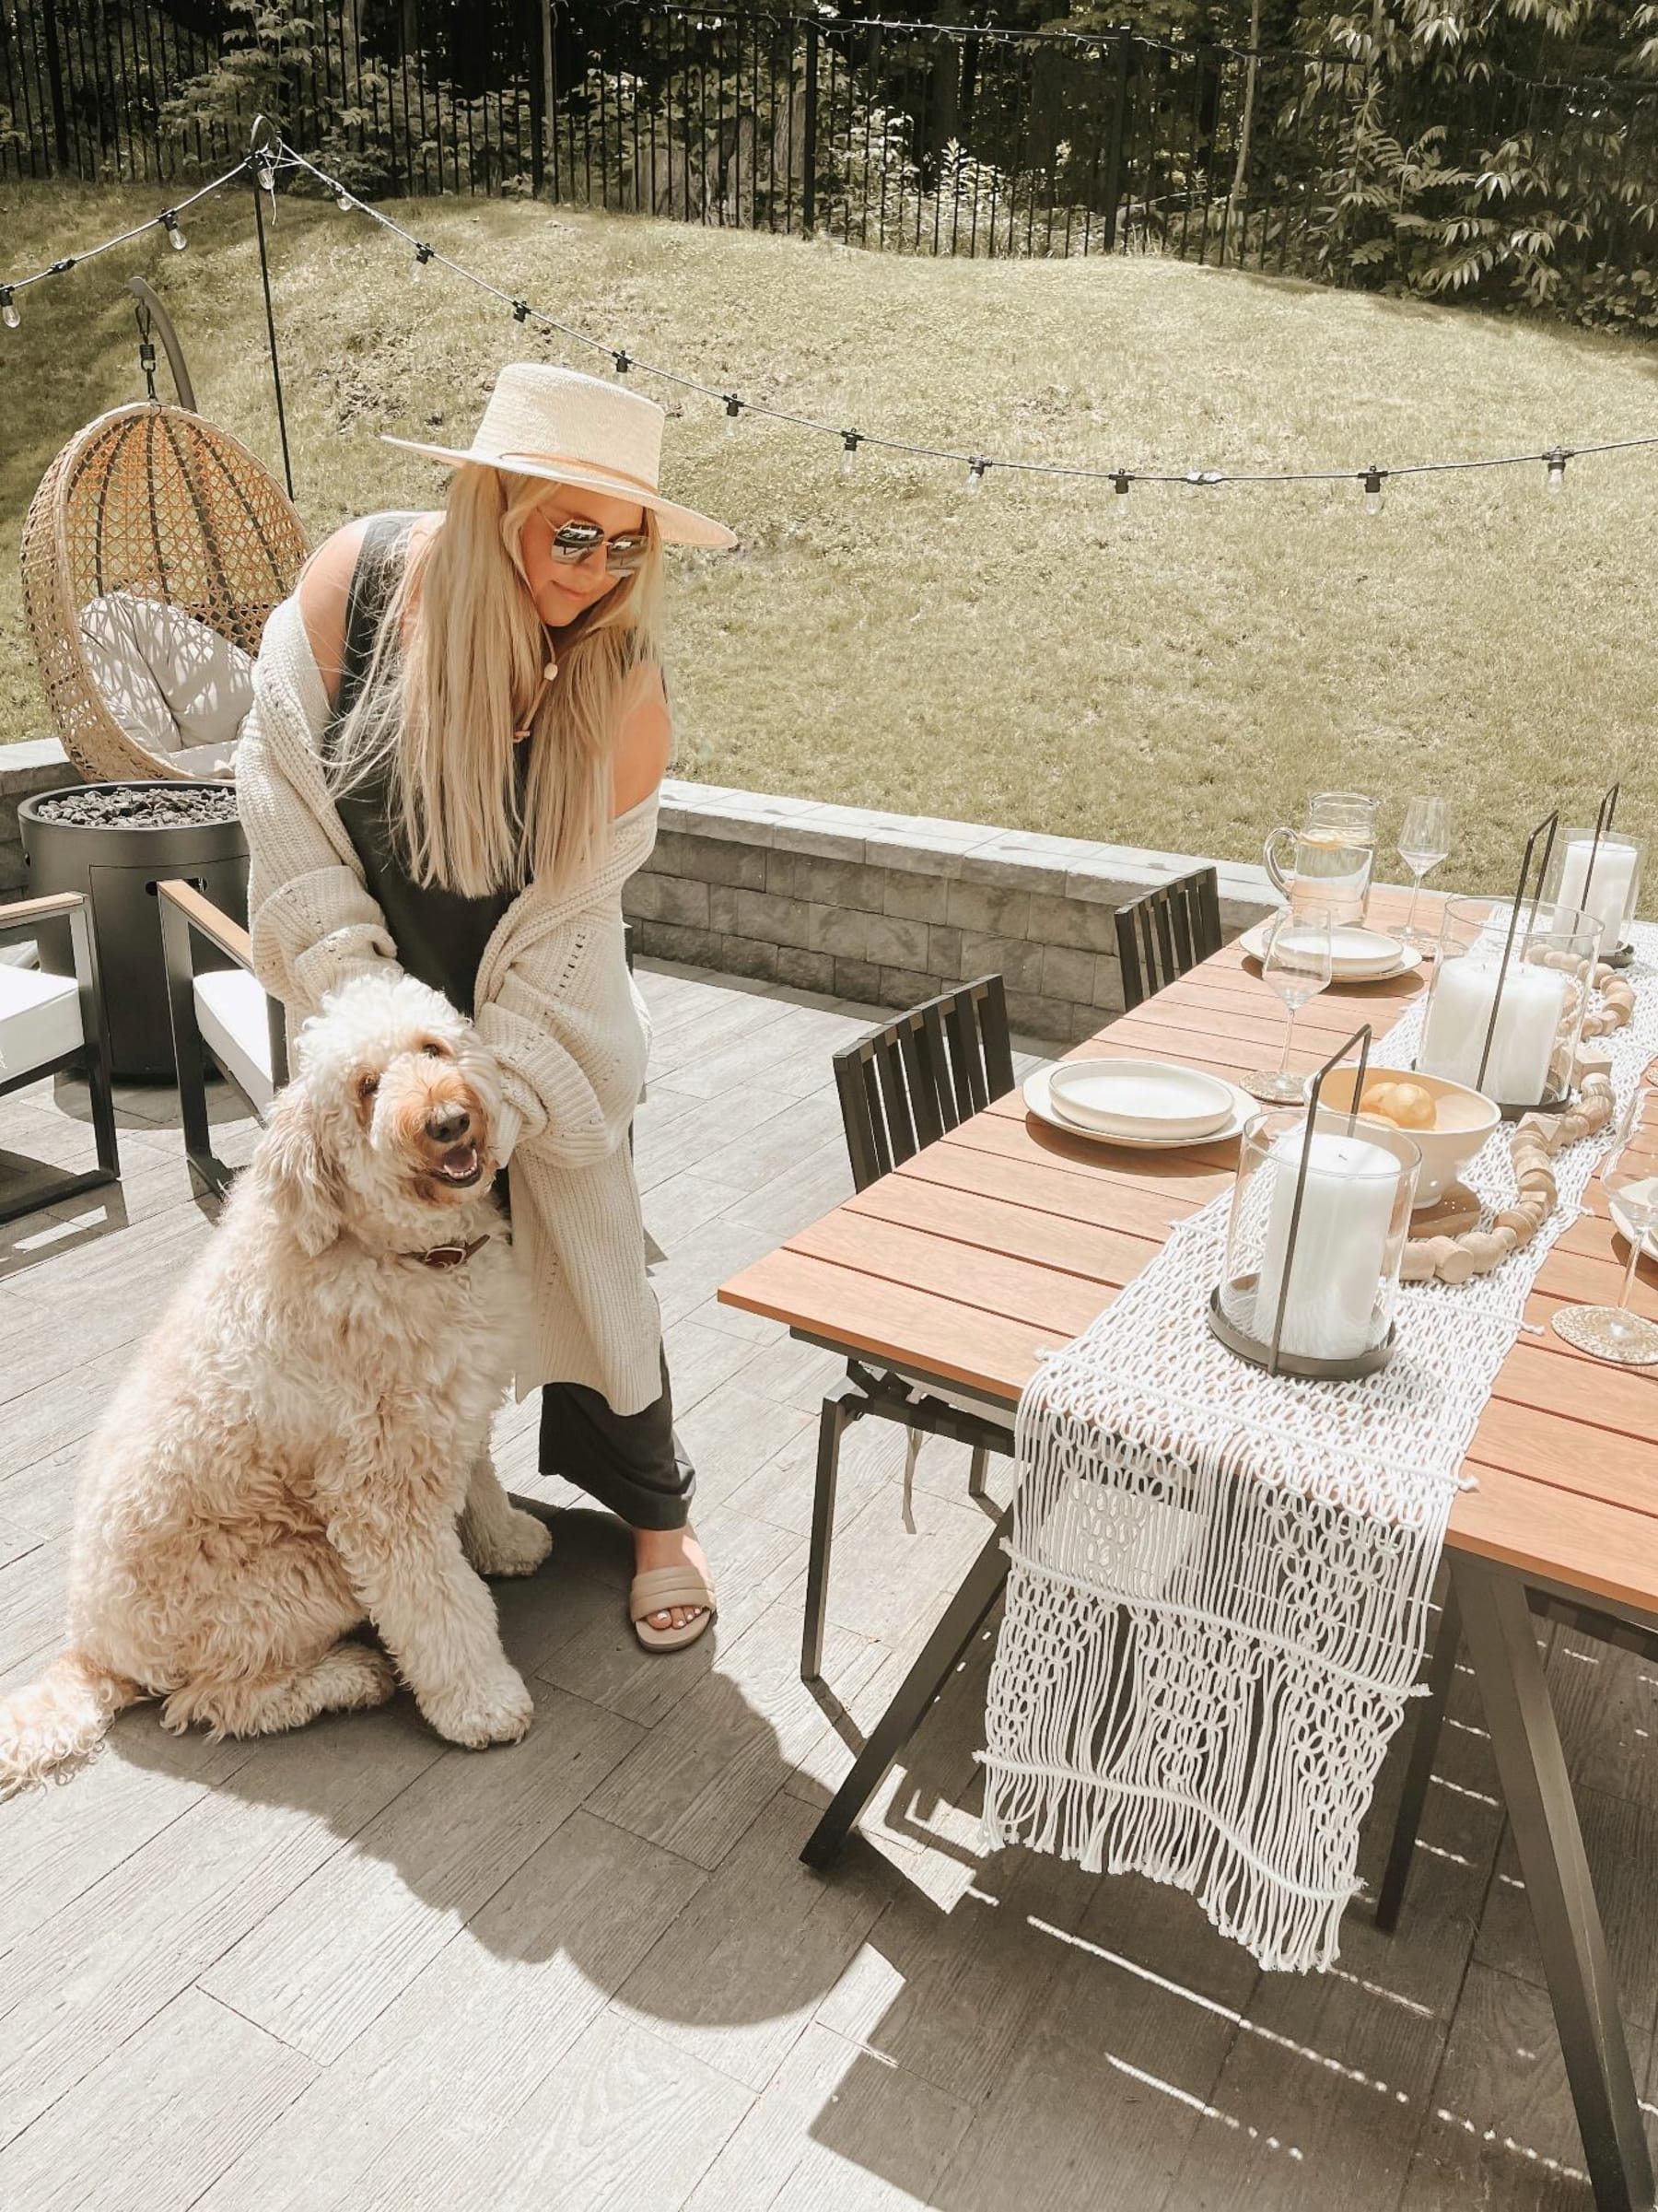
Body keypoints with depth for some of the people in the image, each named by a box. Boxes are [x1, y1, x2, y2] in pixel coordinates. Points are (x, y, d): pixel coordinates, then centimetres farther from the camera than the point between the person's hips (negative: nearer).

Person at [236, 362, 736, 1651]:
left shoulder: (624, 692, -22)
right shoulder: (358, 577, -19)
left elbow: (565, 920, -19)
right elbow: (281, 777, -11)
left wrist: (497, 1098, -23)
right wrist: (345, 983, -16)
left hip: (540, 1011, -1)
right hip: (377, 981, 2)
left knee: (583, 1242, 4)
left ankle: (657, 1512, 24)